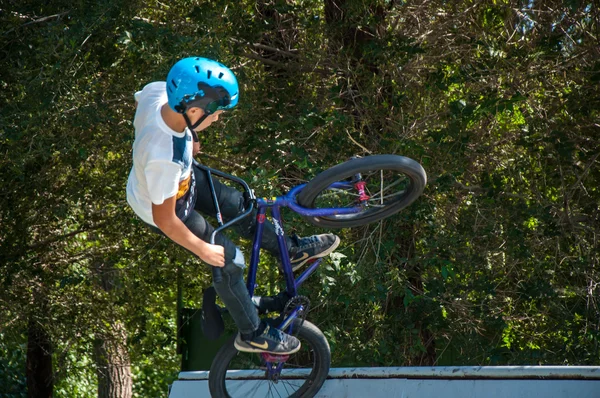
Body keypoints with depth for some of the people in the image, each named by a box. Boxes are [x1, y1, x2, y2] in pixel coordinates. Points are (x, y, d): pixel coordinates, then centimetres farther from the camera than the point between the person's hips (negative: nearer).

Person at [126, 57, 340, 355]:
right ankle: (252, 335, 29)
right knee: (229, 261, 6)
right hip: (164, 207, -7)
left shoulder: (158, 91, -27)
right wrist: (203, 249, -15)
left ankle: (293, 251, 44)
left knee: (238, 205, 19)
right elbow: (165, 218, -31)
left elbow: (140, 99, 1)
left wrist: (186, 141, 15)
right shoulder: (164, 159, -47)